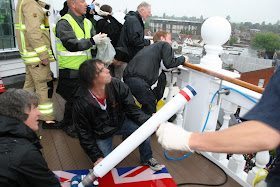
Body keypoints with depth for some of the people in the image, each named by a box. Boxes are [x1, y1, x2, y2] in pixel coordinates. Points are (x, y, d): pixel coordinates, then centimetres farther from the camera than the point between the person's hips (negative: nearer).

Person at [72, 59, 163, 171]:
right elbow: (84, 134, -16)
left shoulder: (118, 86, -23)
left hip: (120, 122, 2)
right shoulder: (81, 103, -28)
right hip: (101, 133, -2)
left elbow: (132, 109, -16)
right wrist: (97, 157, -18)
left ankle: (147, 158, 9)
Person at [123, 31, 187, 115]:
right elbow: (169, 63, -2)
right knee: (150, 109, 6)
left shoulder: (149, 47, 31)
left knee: (161, 77, 23)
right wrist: (182, 58, 16)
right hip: (139, 81, -8)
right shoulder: (165, 44, 12)